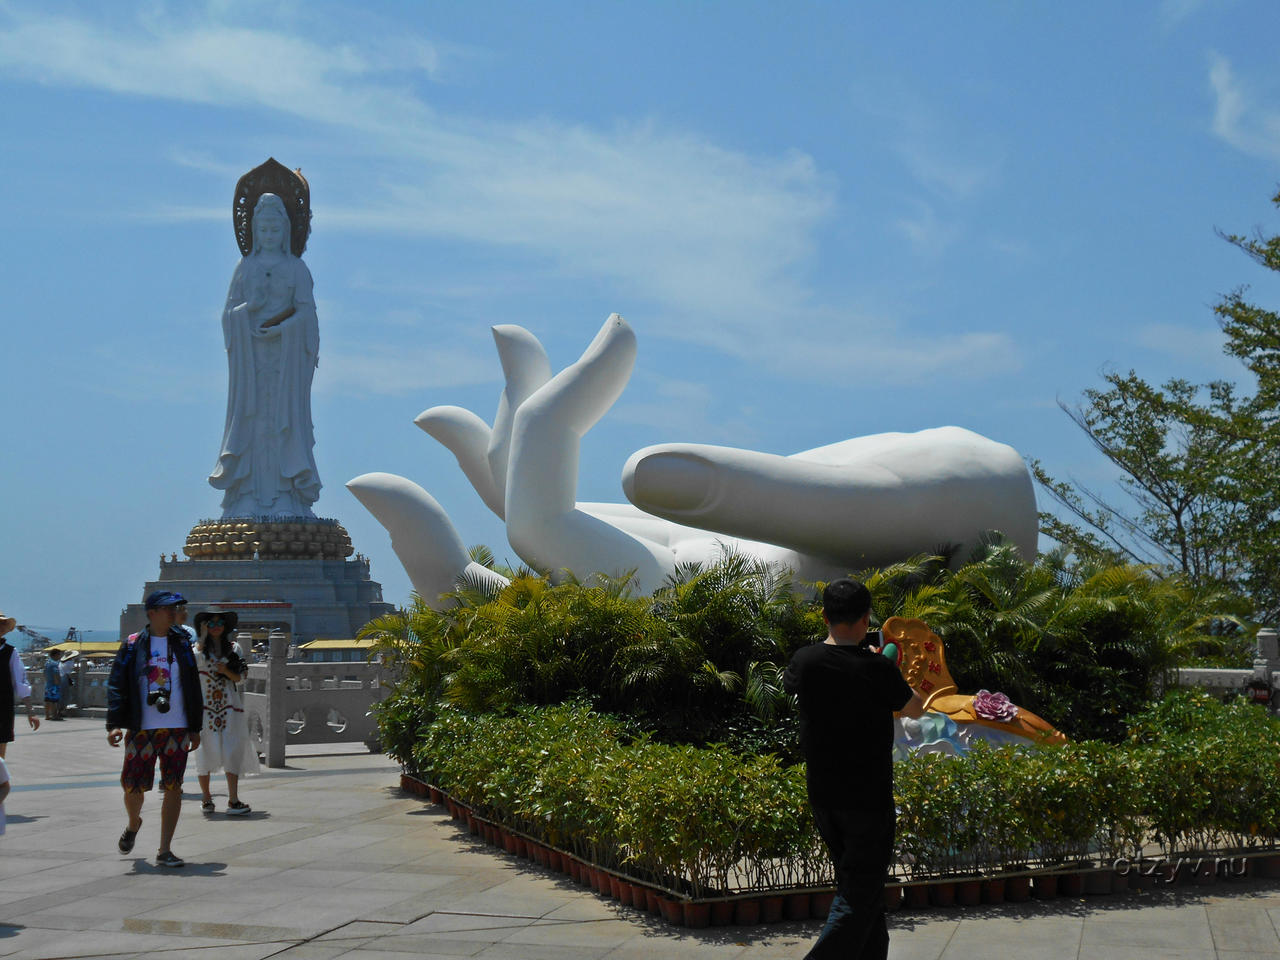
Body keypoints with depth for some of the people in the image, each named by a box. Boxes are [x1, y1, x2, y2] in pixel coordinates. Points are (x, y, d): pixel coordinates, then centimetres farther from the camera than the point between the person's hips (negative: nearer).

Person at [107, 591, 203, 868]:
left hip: (177, 730, 2)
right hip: (141, 730, -2)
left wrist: (195, 728, 10)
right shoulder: (133, 646, 2)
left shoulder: (182, 644, 9)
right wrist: (114, 724, -12)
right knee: (133, 786, 2)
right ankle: (133, 824, 35)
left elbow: (193, 688, 12)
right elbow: (116, 686, -1)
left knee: (173, 788, -3)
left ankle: (164, 851, 3)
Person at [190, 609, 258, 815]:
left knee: (232, 751, -8)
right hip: (205, 705, -1)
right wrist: (203, 639, -13)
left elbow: (240, 677, 8)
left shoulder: (234, 648, 10)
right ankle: (206, 797, 17)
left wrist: (227, 671, -11)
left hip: (229, 706, 1)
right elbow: (195, 665, -13)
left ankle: (233, 800, -11)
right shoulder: (199, 649, 6)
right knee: (205, 751, 1)